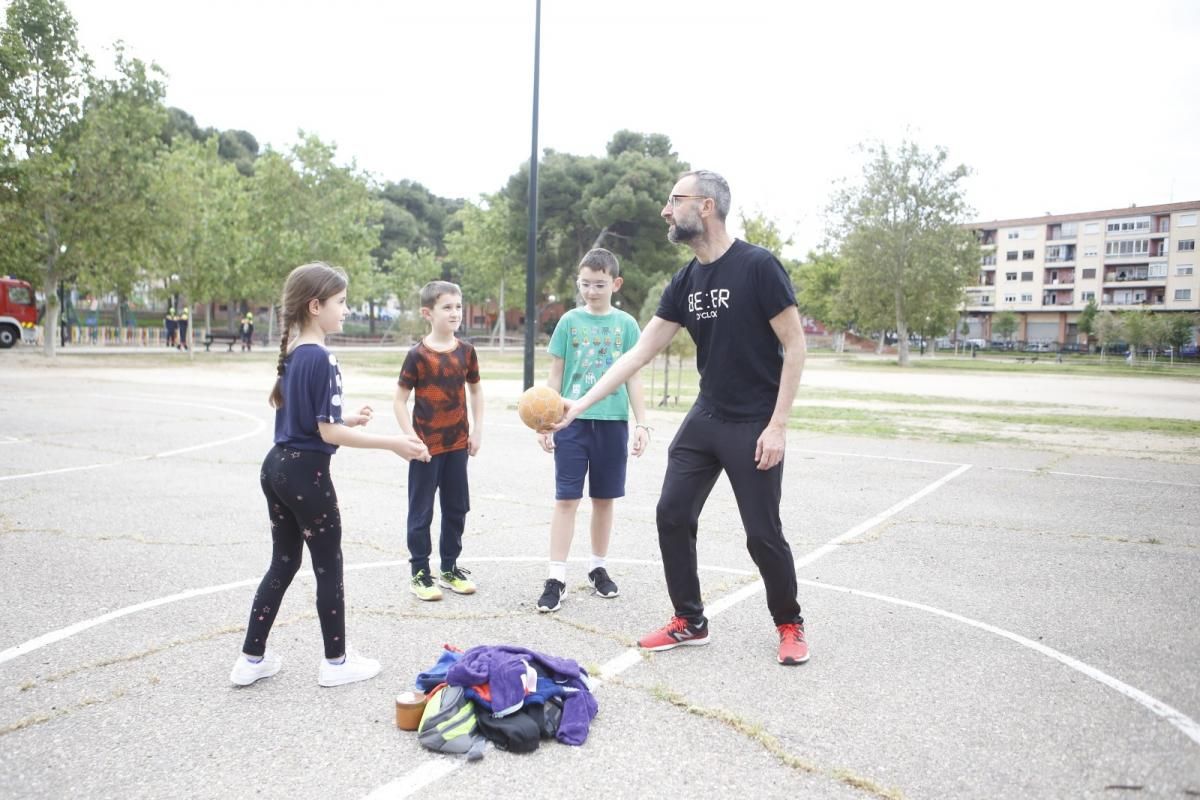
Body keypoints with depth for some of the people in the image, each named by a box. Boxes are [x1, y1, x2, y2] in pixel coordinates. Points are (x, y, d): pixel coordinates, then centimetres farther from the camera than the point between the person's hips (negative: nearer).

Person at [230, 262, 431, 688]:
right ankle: (336, 661, 20)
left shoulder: (292, 354, 8)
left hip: (277, 467, 9)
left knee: (283, 563, 18)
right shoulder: (320, 358, -19)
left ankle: (252, 659, 24)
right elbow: (328, 432, -20)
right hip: (306, 473, -9)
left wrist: (348, 419, 22)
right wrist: (392, 443, -18)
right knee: (329, 568, 6)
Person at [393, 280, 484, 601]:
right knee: (421, 511, 5)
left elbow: (475, 389, 13)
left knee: (456, 508, 12)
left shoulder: (465, 351, 1)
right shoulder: (417, 355, -11)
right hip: (426, 446, -4)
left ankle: (450, 567, 27)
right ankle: (419, 572, 17)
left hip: (458, 443, 5)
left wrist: (477, 429, 6)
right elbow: (399, 399, -8)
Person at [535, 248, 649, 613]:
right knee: (566, 498, -3)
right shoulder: (569, 321, 2)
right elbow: (556, 374, 5)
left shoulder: (626, 324, 3)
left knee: (604, 498, 11)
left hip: (612, 422, 1)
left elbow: (633, 378, 5)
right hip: (572, 421, -1)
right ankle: (556, 577, 2)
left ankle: (598, 567, 27)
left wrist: (641, 423, 0)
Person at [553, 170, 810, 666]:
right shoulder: (684, 282, 3)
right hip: (705, 419, 6)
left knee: (763, 534, 1)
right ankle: (689, 622, 21)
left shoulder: (757, 266, -16)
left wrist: (777, 425, -17)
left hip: (753, 426, -6)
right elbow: (640, 353, 4)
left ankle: (789, 625, 26)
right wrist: (581, 404, -1)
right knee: (673, 515, 4)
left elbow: (794, 346, -13)